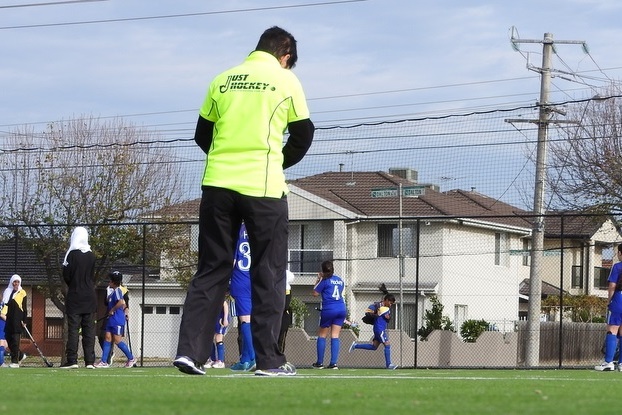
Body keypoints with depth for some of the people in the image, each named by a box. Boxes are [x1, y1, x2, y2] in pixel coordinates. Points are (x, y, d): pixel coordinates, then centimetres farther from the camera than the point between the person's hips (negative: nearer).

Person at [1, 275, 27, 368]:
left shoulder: (22, 293, 5)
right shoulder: (7, 291, 16)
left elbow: (24, 308, 4)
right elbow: (5, 304, 13)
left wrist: (24, 320, -1)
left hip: (17, 320, -5)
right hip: (8, 319, 5)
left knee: (15, 340, -10)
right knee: (8, 339, 4)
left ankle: (15, 361, -10)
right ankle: (20, 356, 23)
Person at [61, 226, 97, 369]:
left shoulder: (72, 254, -9)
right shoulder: (91, 255, 4)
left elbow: (66, 276, -7)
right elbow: (93, 276, 10)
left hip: (74, 298, -4)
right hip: (90, 297, 4)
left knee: (73, 328, -4)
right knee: (89, 329, 4)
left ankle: (72, 360, -9)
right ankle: (90, 361, 1)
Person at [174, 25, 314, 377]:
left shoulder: (223, 80, 12)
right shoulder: (285, 80, 2)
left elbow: (202, 135, 14)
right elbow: (303, 136, 5)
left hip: (217, 185, 4)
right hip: (263, 188, -4)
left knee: (210, 272, 8)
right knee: (268, 275, 4)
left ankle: (190, 350, -2)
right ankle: (269, 360, 2)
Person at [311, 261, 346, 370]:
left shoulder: (325, 280, -3)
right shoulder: (340, 280, 14)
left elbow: (315, 293, 0)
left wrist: (318, 280, 8)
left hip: (328, 309, -5)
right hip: (341, 309, 5)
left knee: (322, 335, 6)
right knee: (335, 336, 2)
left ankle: (319, 363, 4)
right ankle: (333, 363, -6)